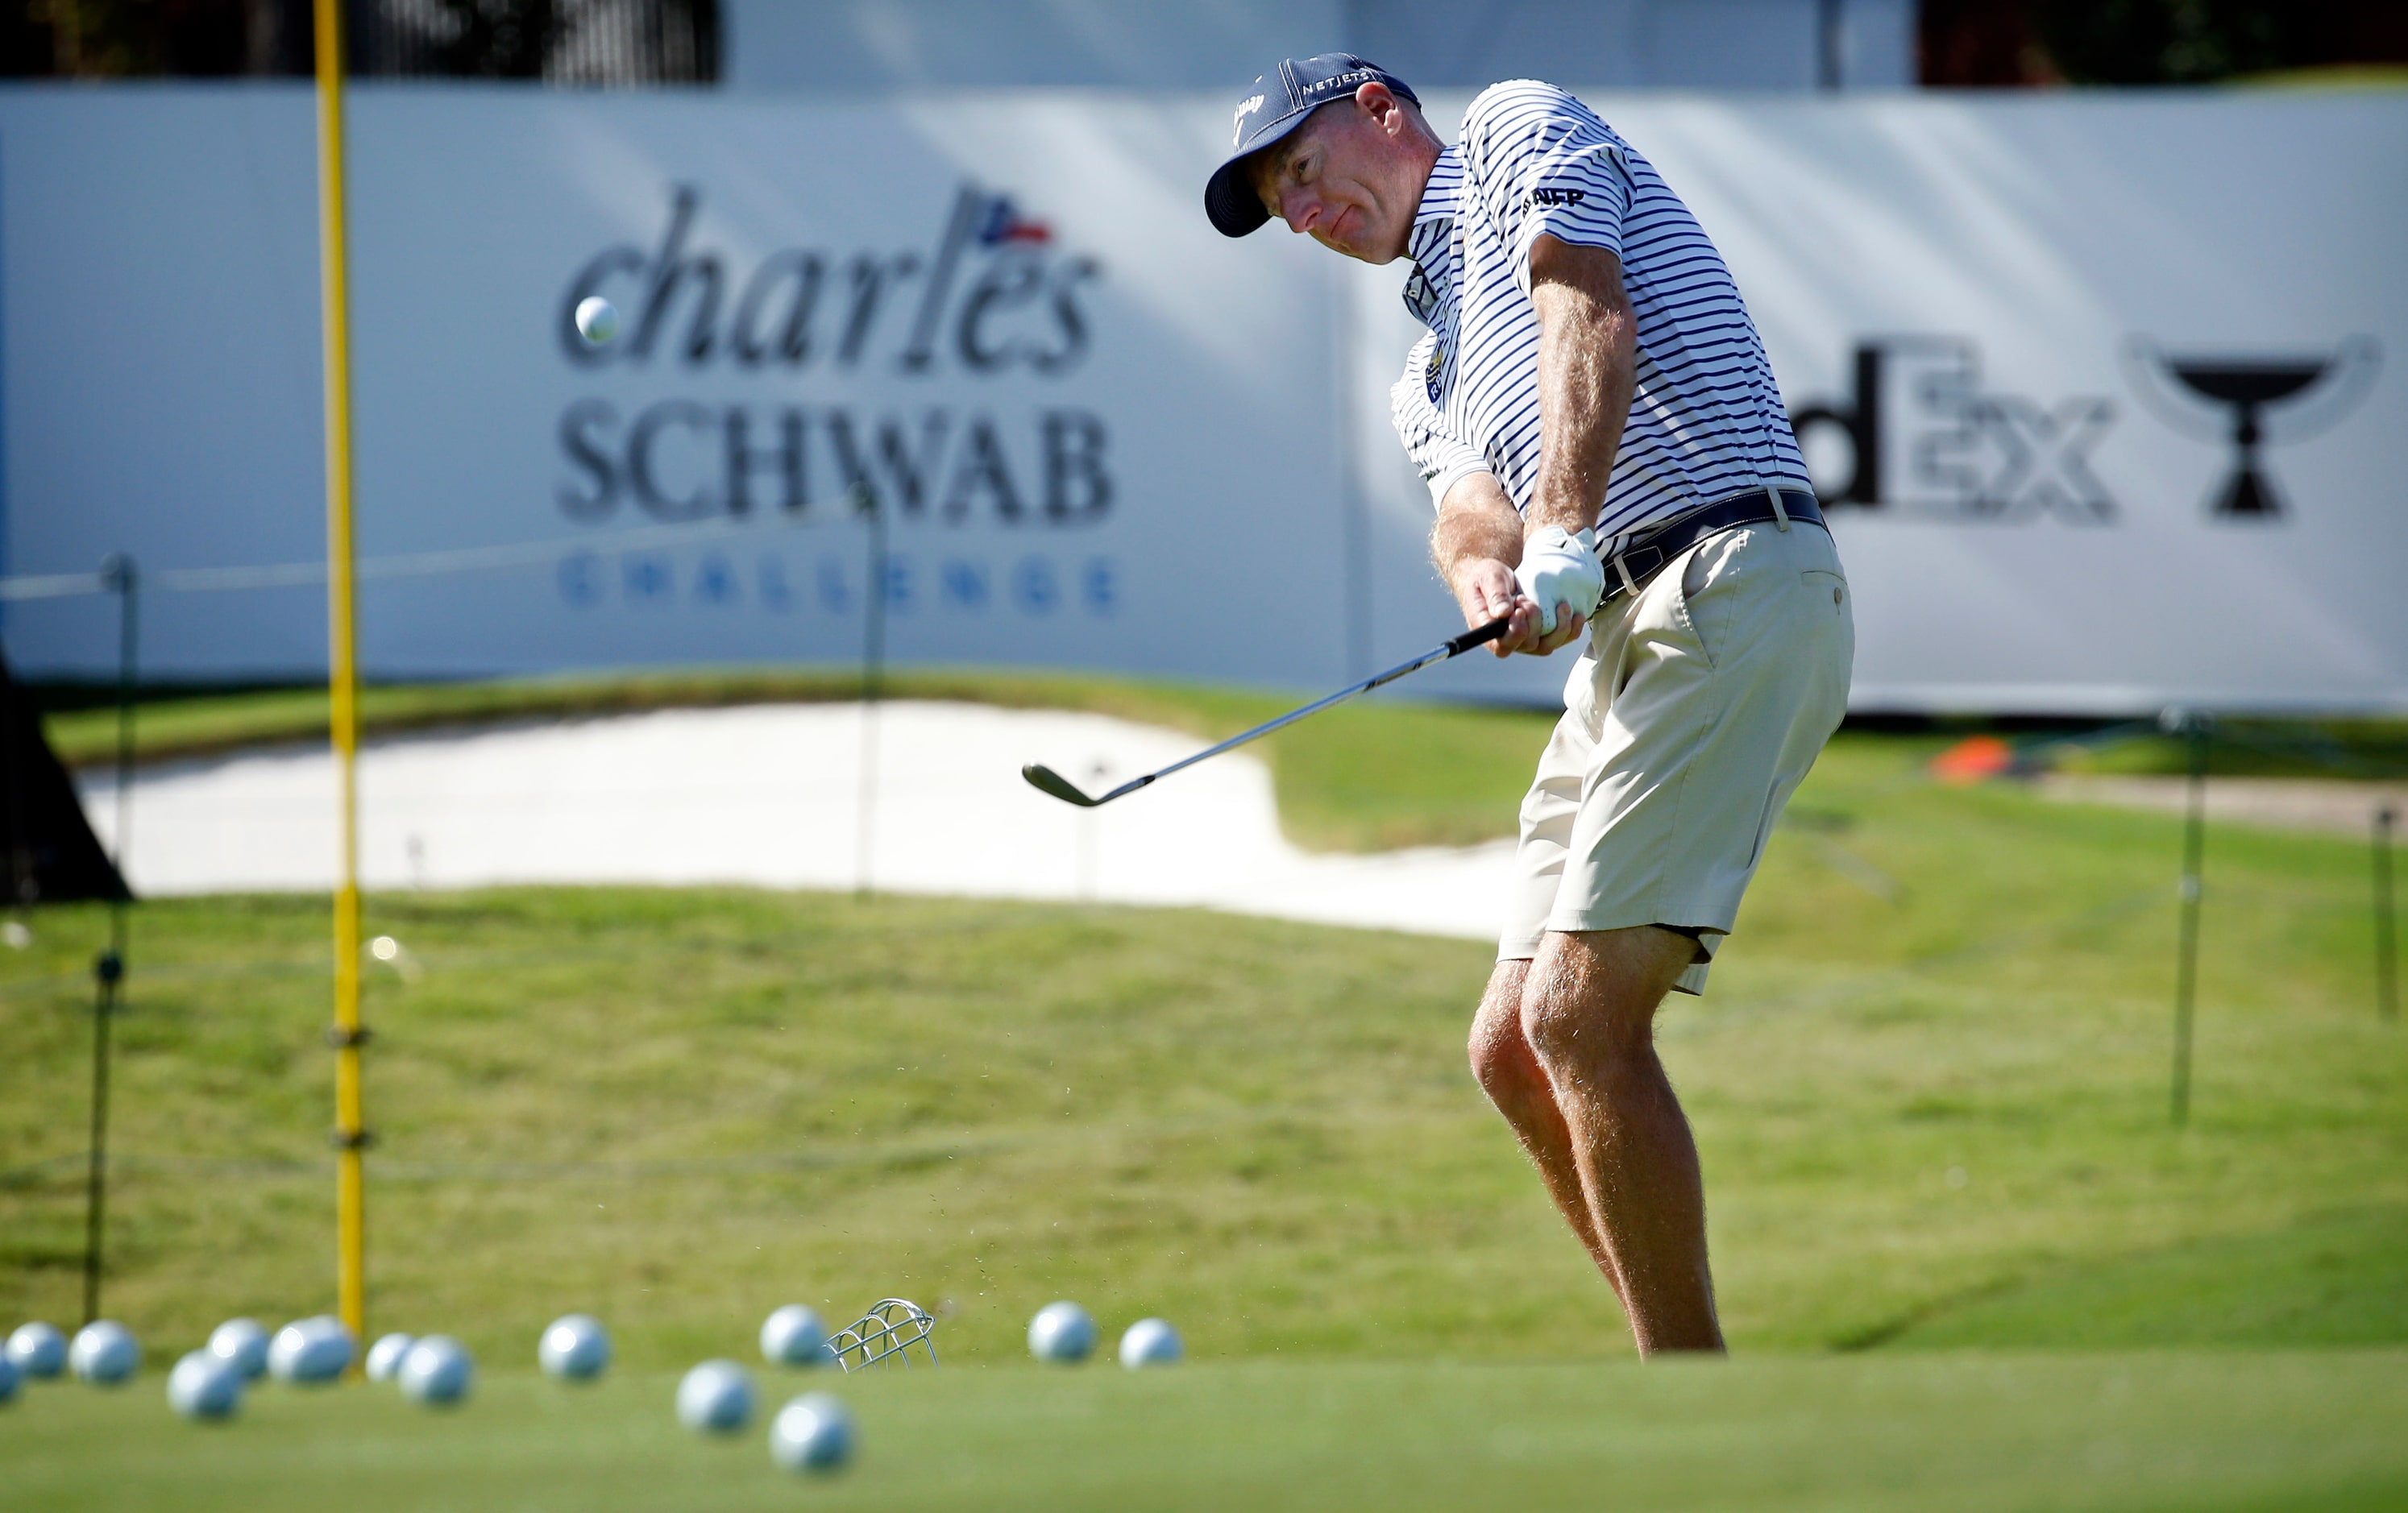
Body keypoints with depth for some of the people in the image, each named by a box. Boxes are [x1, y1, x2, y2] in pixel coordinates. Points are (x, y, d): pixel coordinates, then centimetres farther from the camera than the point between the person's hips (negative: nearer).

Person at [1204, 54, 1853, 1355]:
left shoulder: (1515, 130, 9)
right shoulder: (1429, 377, 30)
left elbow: (1588, 310, -11)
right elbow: (1472, 504, 8)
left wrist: (1562, 533, -26)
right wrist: (1484, 566, -19)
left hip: (1731, 586, -10)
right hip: (1625, 636, 10)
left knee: (1583, 1013, -16)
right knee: (1514, 1047, 8)